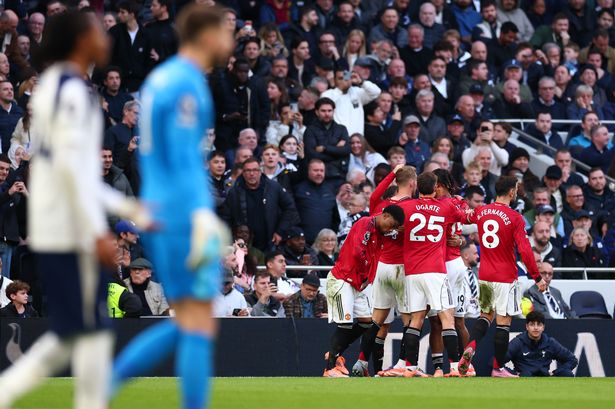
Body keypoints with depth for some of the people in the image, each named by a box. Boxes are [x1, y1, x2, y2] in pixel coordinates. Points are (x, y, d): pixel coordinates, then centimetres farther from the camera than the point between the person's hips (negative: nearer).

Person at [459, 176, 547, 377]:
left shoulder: (481, 212, 3)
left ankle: (470, 347, -9)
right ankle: (498, 368, 3)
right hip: (506, 277, -5)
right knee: (503, 322, 1)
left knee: (486, 315, 18)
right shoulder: (515, 218, -13)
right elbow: (524, 251, -17)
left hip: (484, 276, 5)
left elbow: (467, 217, 26)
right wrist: (537, 278, -12)